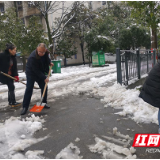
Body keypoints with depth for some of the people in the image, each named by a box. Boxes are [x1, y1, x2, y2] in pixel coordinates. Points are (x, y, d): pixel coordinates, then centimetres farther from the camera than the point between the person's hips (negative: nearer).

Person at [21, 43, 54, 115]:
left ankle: (44, 103, 20)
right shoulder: (32, 57, -34)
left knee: (44, 88, 5)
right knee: (29, 89, -7)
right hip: (31, 73, -6)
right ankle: (25, 107, -1)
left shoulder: (45, 52, -14)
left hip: (41, 73, 6)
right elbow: (36, 70, -28)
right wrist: (44, 78, -25)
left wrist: (50, 62, -1)